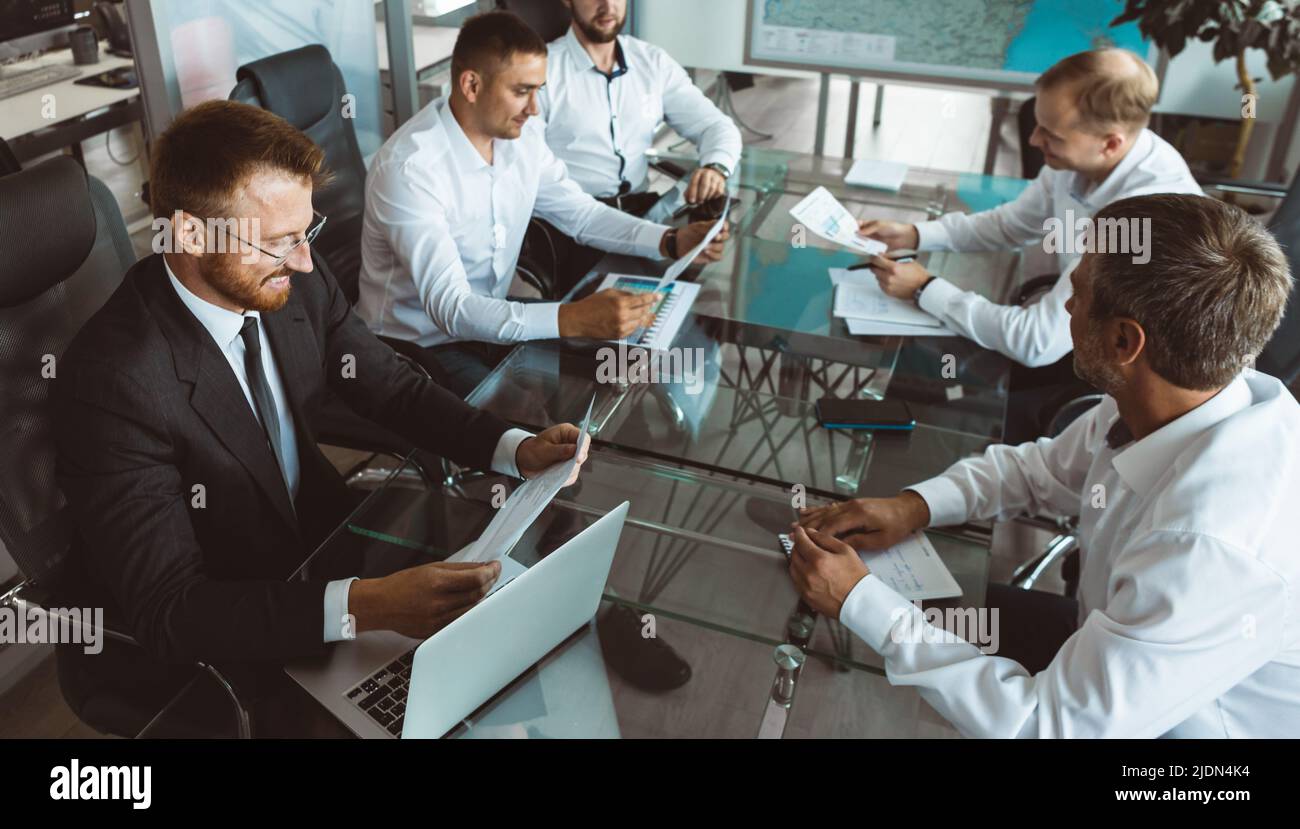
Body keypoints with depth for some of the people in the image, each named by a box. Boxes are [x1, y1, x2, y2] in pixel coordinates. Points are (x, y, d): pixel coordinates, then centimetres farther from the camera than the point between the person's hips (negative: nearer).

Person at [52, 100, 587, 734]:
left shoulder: (296, 284, -12)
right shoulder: (113, 381, -28)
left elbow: (391, 387, 1)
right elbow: (168, 611, -29)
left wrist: (516, 449, -16)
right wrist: (363, 606, -43)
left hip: (315, 539, 6)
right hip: (201, 646, -5)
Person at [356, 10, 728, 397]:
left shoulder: (521, 134, -6)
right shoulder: (409, 168, -28)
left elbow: (580, 212, 7)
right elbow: (449, 307, -34)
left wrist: (670, 241, -8)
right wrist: (572, 320, -46)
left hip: (490, 318, 7)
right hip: (418, 343, -7)